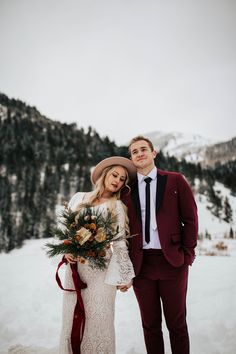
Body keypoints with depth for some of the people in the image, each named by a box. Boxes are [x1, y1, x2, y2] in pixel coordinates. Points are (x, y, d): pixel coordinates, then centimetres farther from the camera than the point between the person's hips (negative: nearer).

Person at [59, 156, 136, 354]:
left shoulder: (117, 206, -1)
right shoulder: (79, 198, 7)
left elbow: (120, 243, -3)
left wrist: (124, 275, -4)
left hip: (100, 269, -3)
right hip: (74, 266, 3)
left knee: (97, 320, 3)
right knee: (72, 318, 11)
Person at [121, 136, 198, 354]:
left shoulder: (175, 181, 1)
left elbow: (190, 219, 1)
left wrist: (187, 254, -3)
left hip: (172, 261, -1)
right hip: (140, 263, 2)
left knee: (177, 323, 11)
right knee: (150, 324, 13)